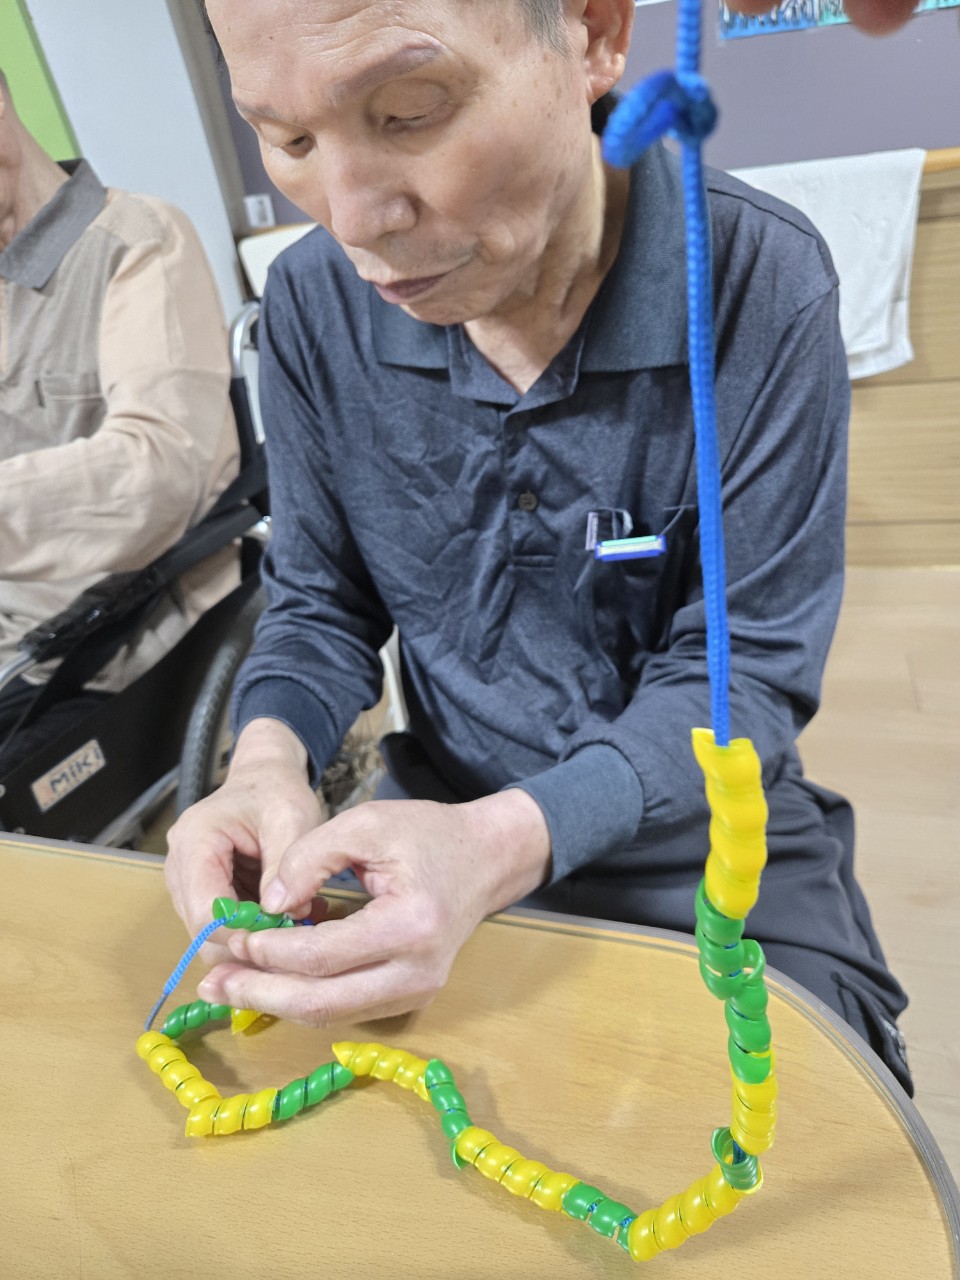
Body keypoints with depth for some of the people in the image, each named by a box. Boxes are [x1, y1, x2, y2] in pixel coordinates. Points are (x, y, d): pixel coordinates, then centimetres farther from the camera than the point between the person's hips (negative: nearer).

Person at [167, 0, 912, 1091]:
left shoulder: (762, 284, -19)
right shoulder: (313, 304, -8)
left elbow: (743, 671, -16)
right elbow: (321, 602, 1)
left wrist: (506, 839, -32)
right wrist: (269, 759, -20)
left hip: (703, 837, -1)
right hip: (442, 823, 3)